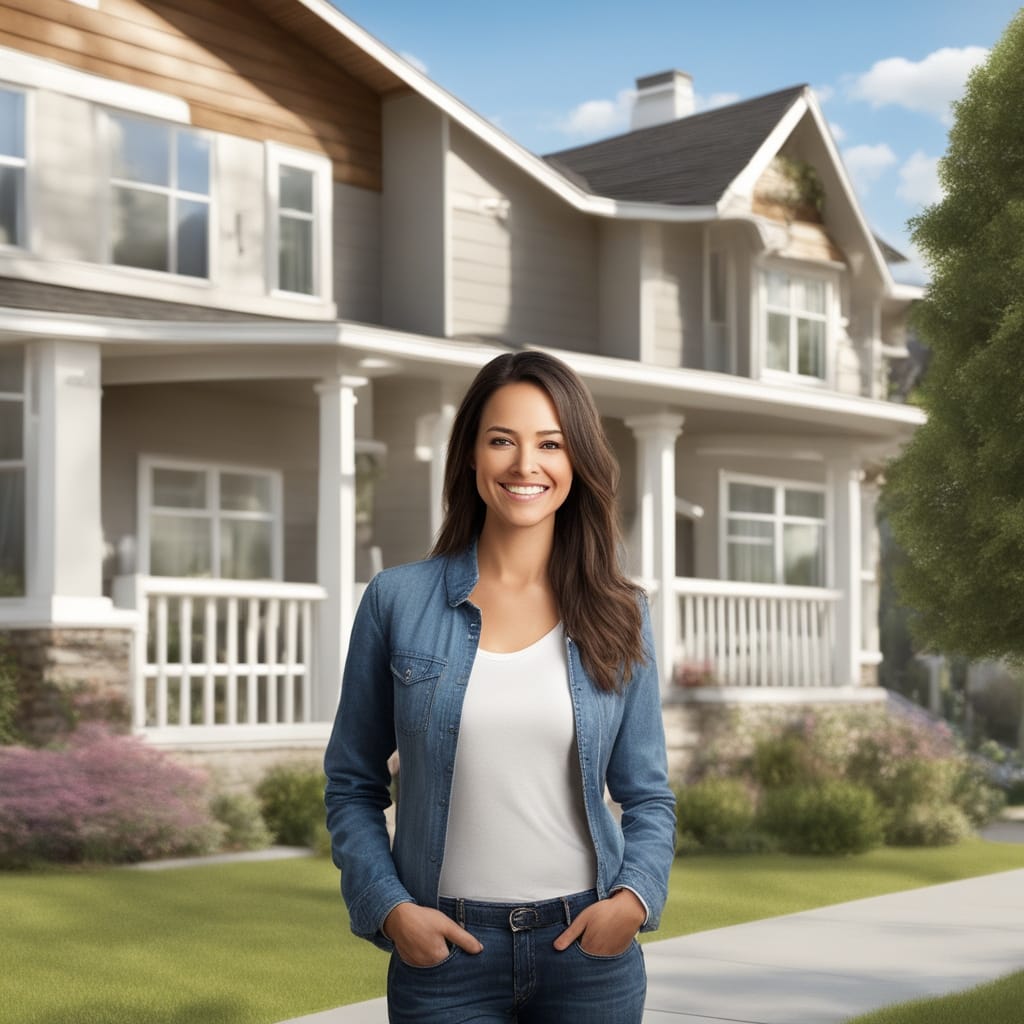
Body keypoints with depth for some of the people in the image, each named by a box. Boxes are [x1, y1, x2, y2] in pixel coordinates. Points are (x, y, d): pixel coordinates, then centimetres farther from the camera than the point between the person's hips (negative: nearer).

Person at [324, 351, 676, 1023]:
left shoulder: (618, 615, 2)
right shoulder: (397, 601, -2)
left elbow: (647, 797, 7)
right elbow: (353, 785, 4)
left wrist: (635, 897, -9)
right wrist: (388, 908, -8)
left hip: (588, 945, 1)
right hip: (445, 948, -1)